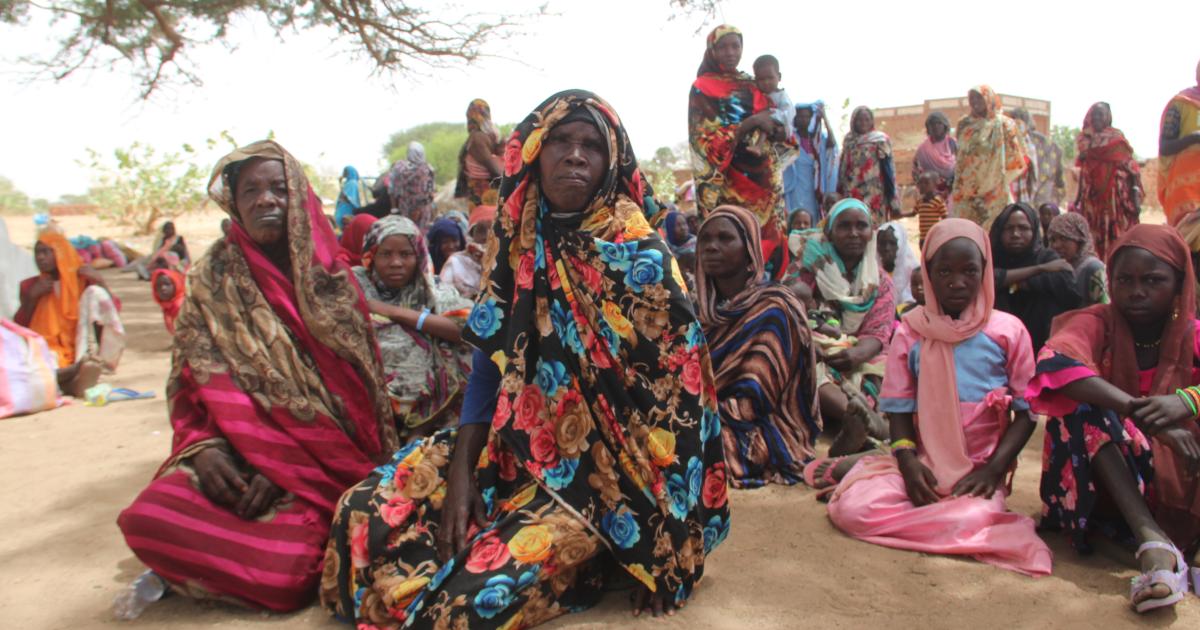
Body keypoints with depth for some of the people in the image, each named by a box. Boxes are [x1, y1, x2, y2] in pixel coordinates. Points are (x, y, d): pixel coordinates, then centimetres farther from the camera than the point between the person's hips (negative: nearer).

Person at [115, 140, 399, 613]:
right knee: (147, 521, -24)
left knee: (283, 572, -26)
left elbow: (348, 383, -4)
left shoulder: (329, 278, 1)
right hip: (238, 453, 2)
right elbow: (193, 380, 5)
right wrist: (204, 446, -14)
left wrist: (287, 465, -14)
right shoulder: (212, 279, 6)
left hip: (326, 455, -2)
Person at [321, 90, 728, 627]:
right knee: (364, 513, -6)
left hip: (599, 465, -5)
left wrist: (660, 547, -15)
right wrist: (461, 468, -7)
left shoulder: (640, 260, -13)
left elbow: (670, 402, -14)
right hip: (513, 444, 5)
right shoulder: (518, 244, 2)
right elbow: (490, 360, 5)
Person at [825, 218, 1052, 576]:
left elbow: (1026, 412, 3)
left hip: (979, 470, 0)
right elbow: (900, 408, 5)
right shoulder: (912, 329, 6)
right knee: (853, 507, -25)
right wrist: (908, 462, -12)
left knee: (968, 522, -33)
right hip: (923, 463, 0)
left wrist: (993, 469, -11)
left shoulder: (1007, 331, 3)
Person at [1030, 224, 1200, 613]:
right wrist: (1145, 415, -39)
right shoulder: (1096, 325, -5)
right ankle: (1151, 540, -40)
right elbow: (1054, 364, -30)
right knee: (1082, 402, -27)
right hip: (1104, 483, -1)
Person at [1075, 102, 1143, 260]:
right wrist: (1079, 200, 16)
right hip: (1092, 200, 4)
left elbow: (1130, 169, -3)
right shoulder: (1086, 141, 13)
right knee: (1094, 239, 2)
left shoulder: (1117, 138, 1)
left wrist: (1135, 197, -12)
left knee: (1117, 237, -7)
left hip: (1115, 198, -4)